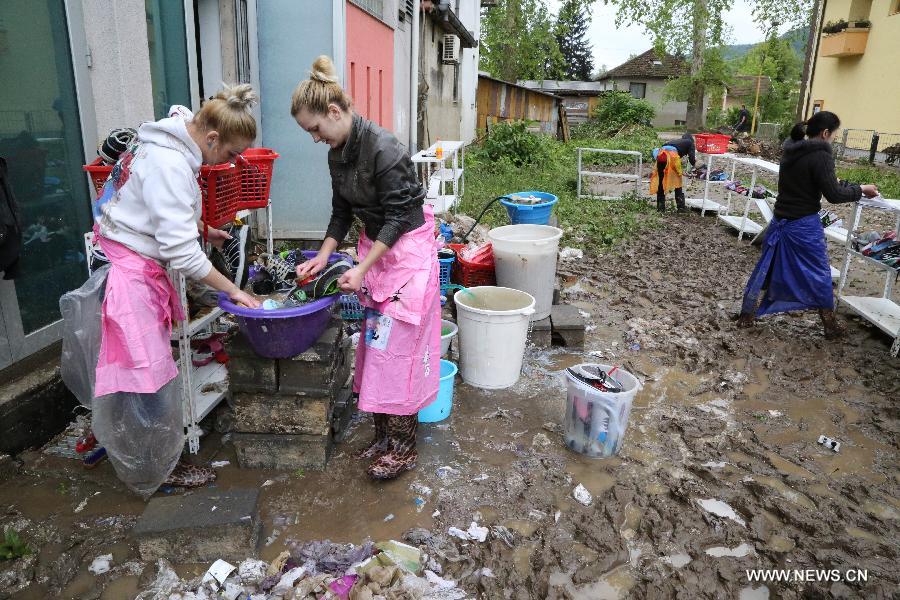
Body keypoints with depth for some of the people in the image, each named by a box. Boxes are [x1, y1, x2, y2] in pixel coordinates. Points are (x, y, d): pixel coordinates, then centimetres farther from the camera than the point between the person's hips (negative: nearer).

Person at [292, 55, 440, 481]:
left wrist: (363, 269, -22)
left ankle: (404, 447, 8)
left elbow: (399, 217, -21)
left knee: (397, 347, -6)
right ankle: (383, 434, 23)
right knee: (375, 345, 10)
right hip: (375, 247, 9)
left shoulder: (383, 149, -22)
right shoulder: (338, 154, 5)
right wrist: (321, 257, 2)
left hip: (408, 249, -8)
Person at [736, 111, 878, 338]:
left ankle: (747, 316, 15)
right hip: (804, 225, -6)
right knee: (819, 273, 9)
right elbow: (834, 195, -15)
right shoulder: (821, 156, -17)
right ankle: (830, 325, 22)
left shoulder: (790, 150, 5)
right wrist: (861, 189, -1)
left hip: (780, 221, 6)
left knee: (767, 268, 12)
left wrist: (835, 181, 19)